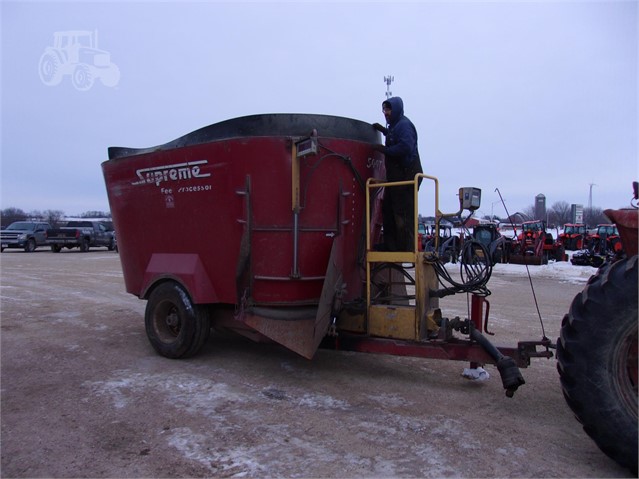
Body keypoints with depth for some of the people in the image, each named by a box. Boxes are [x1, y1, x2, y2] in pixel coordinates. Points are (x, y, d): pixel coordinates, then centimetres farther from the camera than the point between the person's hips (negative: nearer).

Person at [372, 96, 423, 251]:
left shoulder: (404, 124, -12)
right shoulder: (395, 125, 19)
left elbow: (406, 147, -25)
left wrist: (385, 150, -15)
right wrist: (384, 131, 24)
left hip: (406, 176, -11)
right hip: (397, 176, 11)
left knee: (403, 213, -10)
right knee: (388, 209, 15)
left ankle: (407, 249, -5)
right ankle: (391, 245, 22)